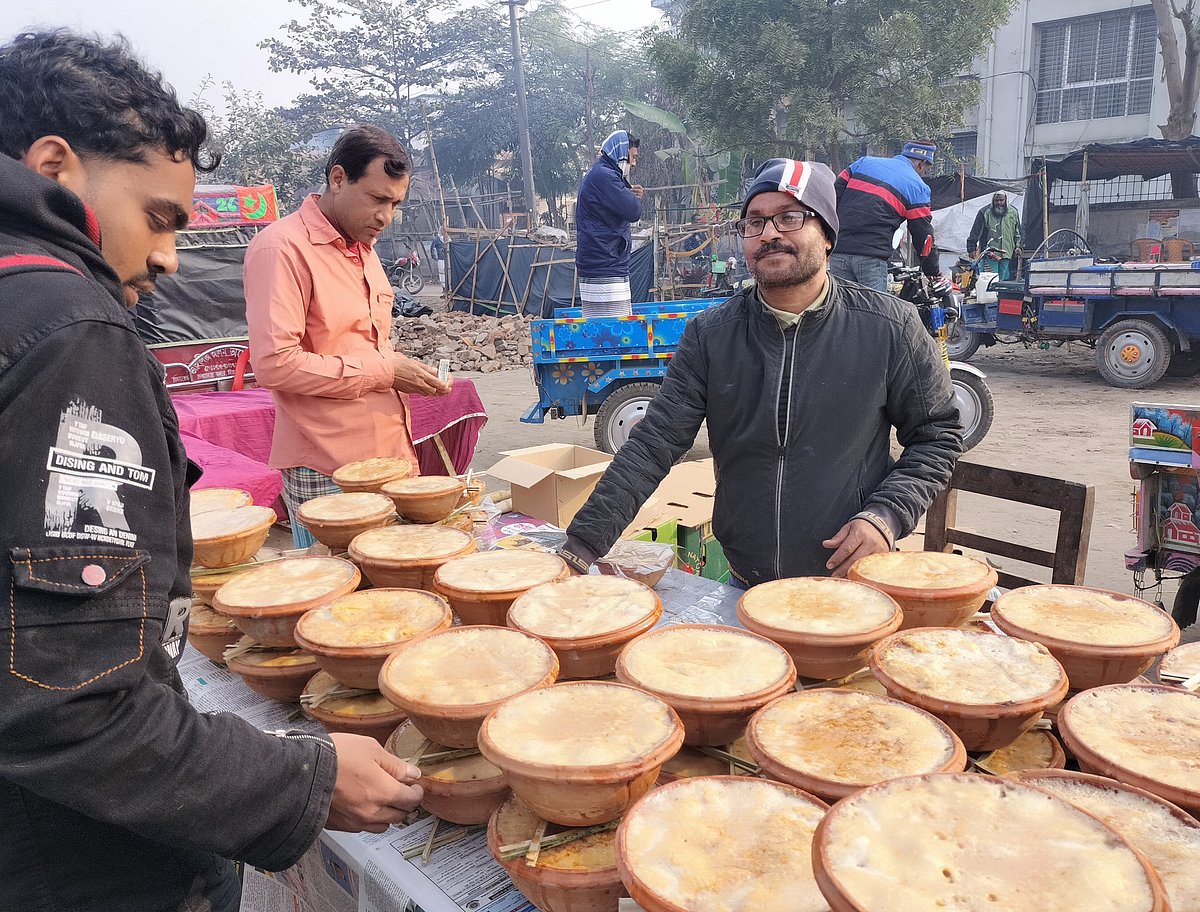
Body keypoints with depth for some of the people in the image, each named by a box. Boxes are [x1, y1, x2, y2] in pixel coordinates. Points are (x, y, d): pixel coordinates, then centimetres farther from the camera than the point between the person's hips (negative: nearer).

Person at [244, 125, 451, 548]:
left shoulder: (363, 248, 17)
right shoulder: (283, 247, -12)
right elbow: (273, 363, -21)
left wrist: (408, 374, 7)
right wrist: (381, 371, -17)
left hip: (388, 460, 8)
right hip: (326, 475, -8)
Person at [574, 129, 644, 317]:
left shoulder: (602, 174, 23)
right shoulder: (603, 176, -11)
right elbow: (633, 211, -17)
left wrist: (631, 196, 7)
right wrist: (635, 199, 5)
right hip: (604, 273, -11)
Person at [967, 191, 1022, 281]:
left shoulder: (1013, 213, 12)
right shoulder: (985, 212, -1)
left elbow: (1018, 232, 22)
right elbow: (975, 232, -2)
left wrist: (1018, 246, 14)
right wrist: (972, 248, -7)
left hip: (1006, 253, 4)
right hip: (989, 254, -4)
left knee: (1003, 279, 8)